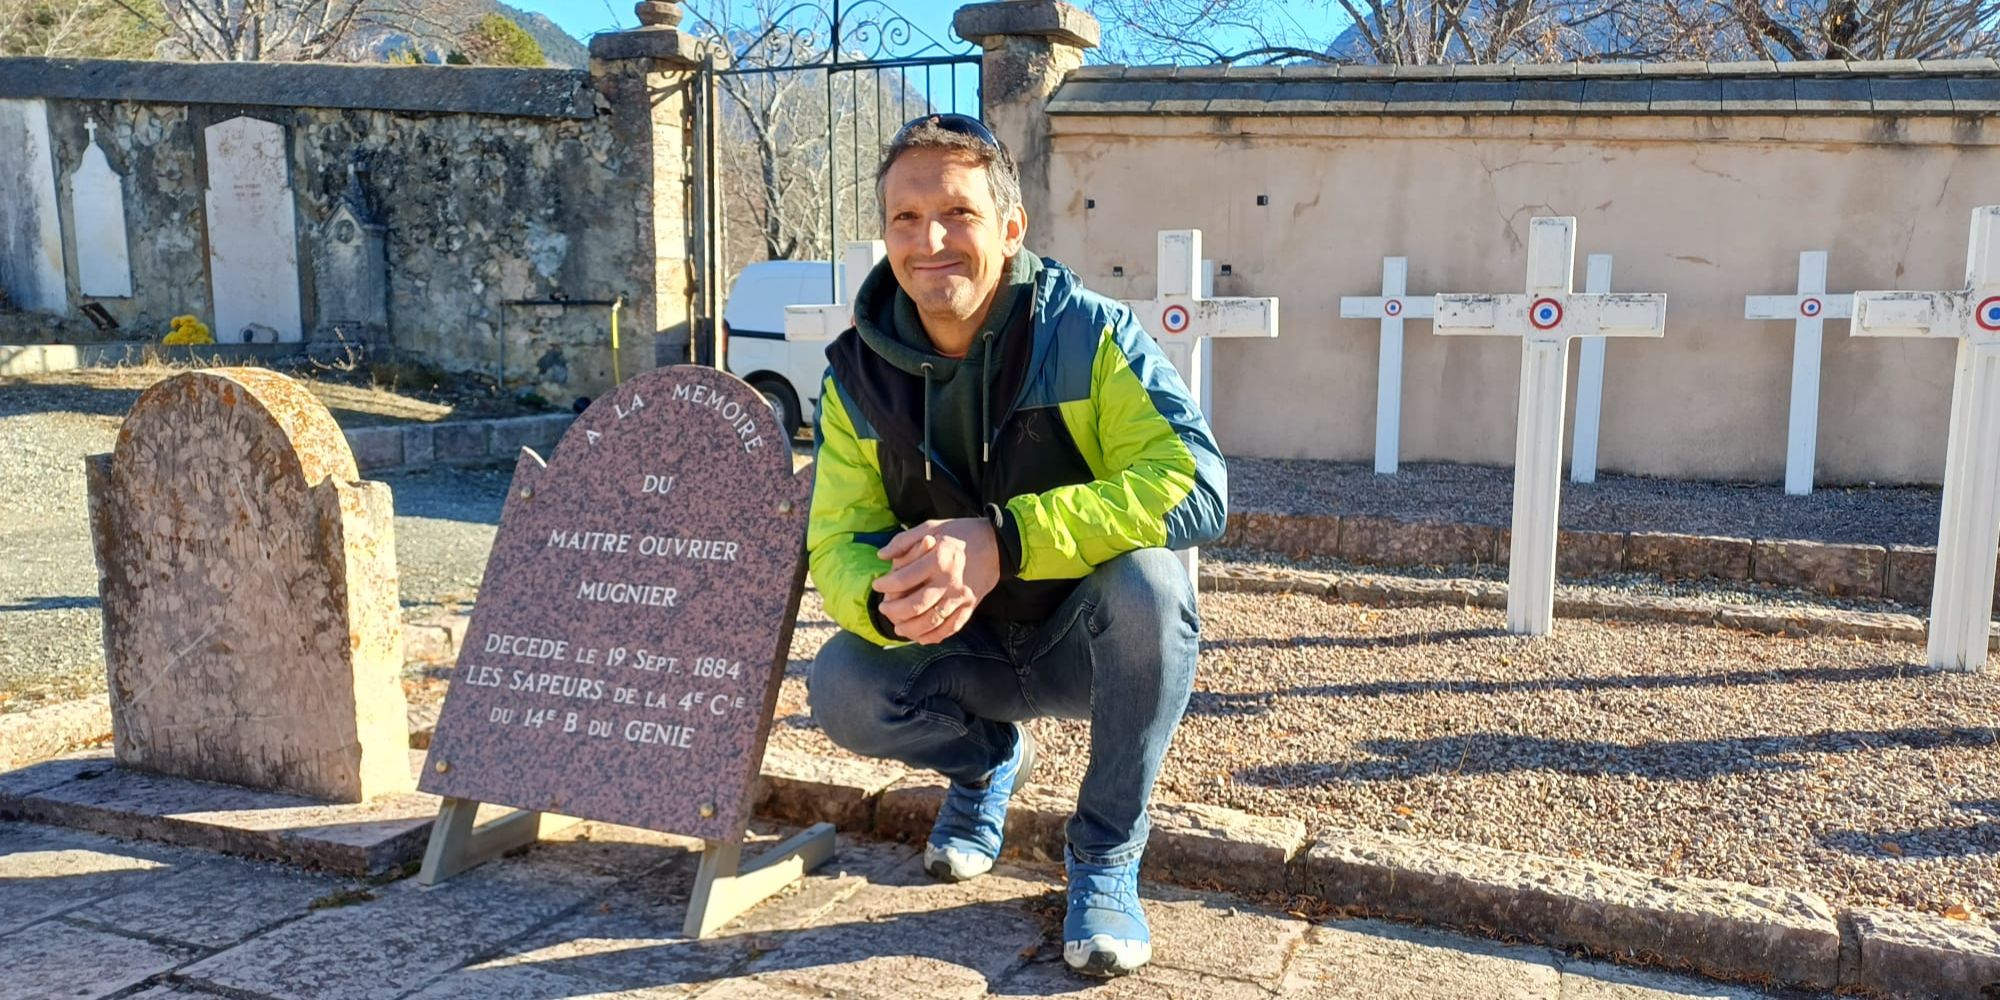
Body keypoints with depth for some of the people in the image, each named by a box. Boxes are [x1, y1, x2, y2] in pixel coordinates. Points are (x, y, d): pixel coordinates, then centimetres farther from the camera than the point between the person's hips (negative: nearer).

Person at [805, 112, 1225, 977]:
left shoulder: (1089, 336, -20)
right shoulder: (858, 374, -8)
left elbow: (1195, 486, -32)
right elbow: (837, 546, -10)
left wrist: (1003, 540, -41)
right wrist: (886, 598, -36)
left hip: (1090, 643, -3)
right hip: (965, 654, 3)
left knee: (1147, 579, -35)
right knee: (841, 690, -24)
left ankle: (1106, 855, -12)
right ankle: (987, 759, 12)